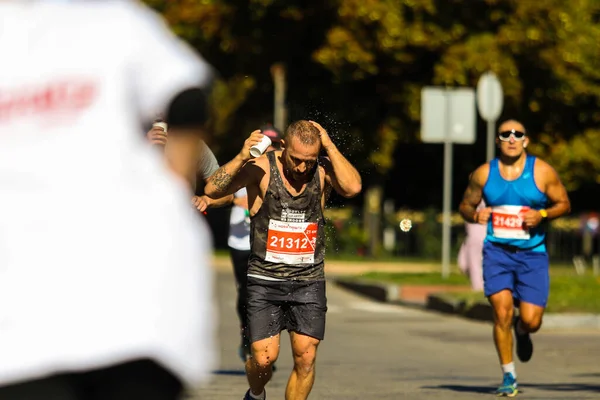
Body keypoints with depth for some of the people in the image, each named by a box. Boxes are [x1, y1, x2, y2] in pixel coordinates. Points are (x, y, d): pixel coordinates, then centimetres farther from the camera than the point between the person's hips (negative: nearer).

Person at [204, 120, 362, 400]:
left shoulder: (323, 170, -4)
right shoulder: (261, 168, -9)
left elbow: (353, 187, -24)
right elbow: (213, 190, -17)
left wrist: (329, 145, -21)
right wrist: (242, 158, -29)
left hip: (308, 280, 2)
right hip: (265, 279, -2)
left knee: (306, 359, -4)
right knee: (264, 358, -7)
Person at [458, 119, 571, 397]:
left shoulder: (542, 172, -1)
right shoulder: (483, 174, 3)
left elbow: (564, 204, 6)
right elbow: (465, 205, 14)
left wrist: (542, 215, -13)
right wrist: (474, 215, -10)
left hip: (532, 253, 0)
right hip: (497, 251, 0)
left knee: (531, 320, -7)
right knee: (502, 312, -15)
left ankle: (522, 332, 34)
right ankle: (508, 376, 1)